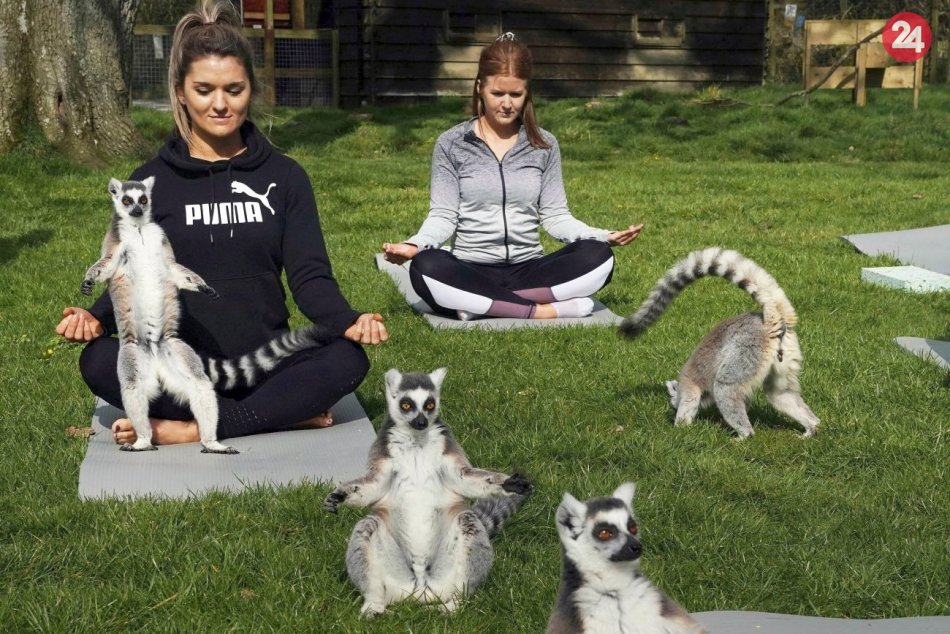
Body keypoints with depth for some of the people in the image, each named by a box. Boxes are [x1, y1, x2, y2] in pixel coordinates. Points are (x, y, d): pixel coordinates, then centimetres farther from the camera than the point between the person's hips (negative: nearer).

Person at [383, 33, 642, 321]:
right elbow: (443, 217, -2)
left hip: (528, 270, 2)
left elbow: (555, 216, 6)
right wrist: (415, 244, -23)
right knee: (425, 267, -35)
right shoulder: (451, 144, 3)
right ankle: (544, 311, -30)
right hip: (472, 272, -2)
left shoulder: (544, 145, 9)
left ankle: (482, 305, -25)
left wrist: (603, 236, -11)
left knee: (597, 256, -25)